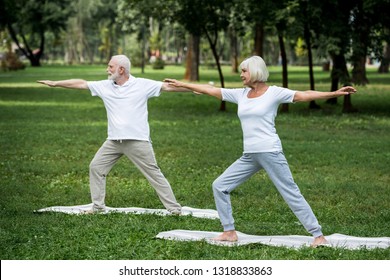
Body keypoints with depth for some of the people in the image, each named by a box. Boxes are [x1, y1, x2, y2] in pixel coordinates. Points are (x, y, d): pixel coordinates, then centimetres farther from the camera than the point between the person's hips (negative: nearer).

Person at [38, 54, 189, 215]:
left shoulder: (143, 85, -6)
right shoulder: (105, 86, 6)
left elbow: (168, 86, -8)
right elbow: (80, 83, 10)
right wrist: (55, 83, 13)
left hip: (137, 141, -5)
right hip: (113, 141, 5)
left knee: (154, 173, -2)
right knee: (96, 167, 7)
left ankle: (174, 208, 3)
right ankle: (98, 206, 20)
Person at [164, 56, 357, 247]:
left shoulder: (274, 92, -5)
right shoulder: (241, 94, 11)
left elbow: (304, 95, -12)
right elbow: (211, 90, 15)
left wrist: (334, 94, -22)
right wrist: (182, 84, 17)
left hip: (270, 152, -6)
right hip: (249, 155, 7)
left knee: (291, 193, -5)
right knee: (220, 186, 5)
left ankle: (318, 235, 2)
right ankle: (229, 232, 13)